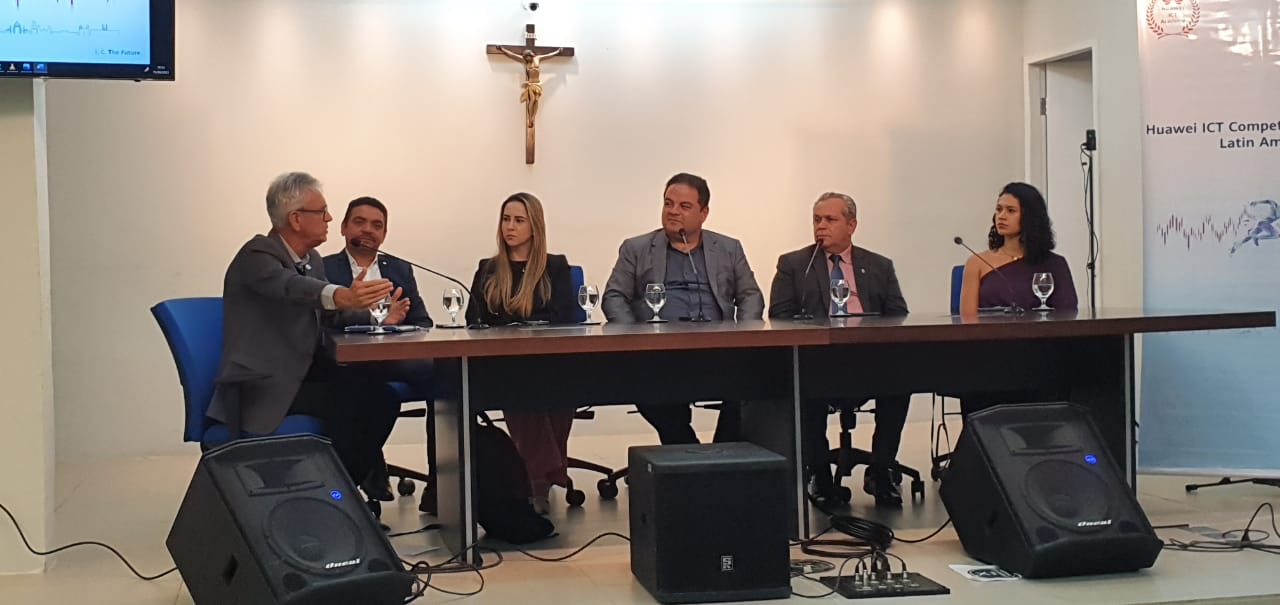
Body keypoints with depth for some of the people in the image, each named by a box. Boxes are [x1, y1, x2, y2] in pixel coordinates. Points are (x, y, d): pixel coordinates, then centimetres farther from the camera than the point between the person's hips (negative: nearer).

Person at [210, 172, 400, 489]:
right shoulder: (257, 255, -13)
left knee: (381, 396, -12)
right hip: (264, 386, -8)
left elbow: (327, 316, 10)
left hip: (305, 373, 8)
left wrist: (358, 302, -11)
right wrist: (340, 296, -54)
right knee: (346, 402, -27)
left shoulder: (312, 259, 13)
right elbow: (290, 285, -35)